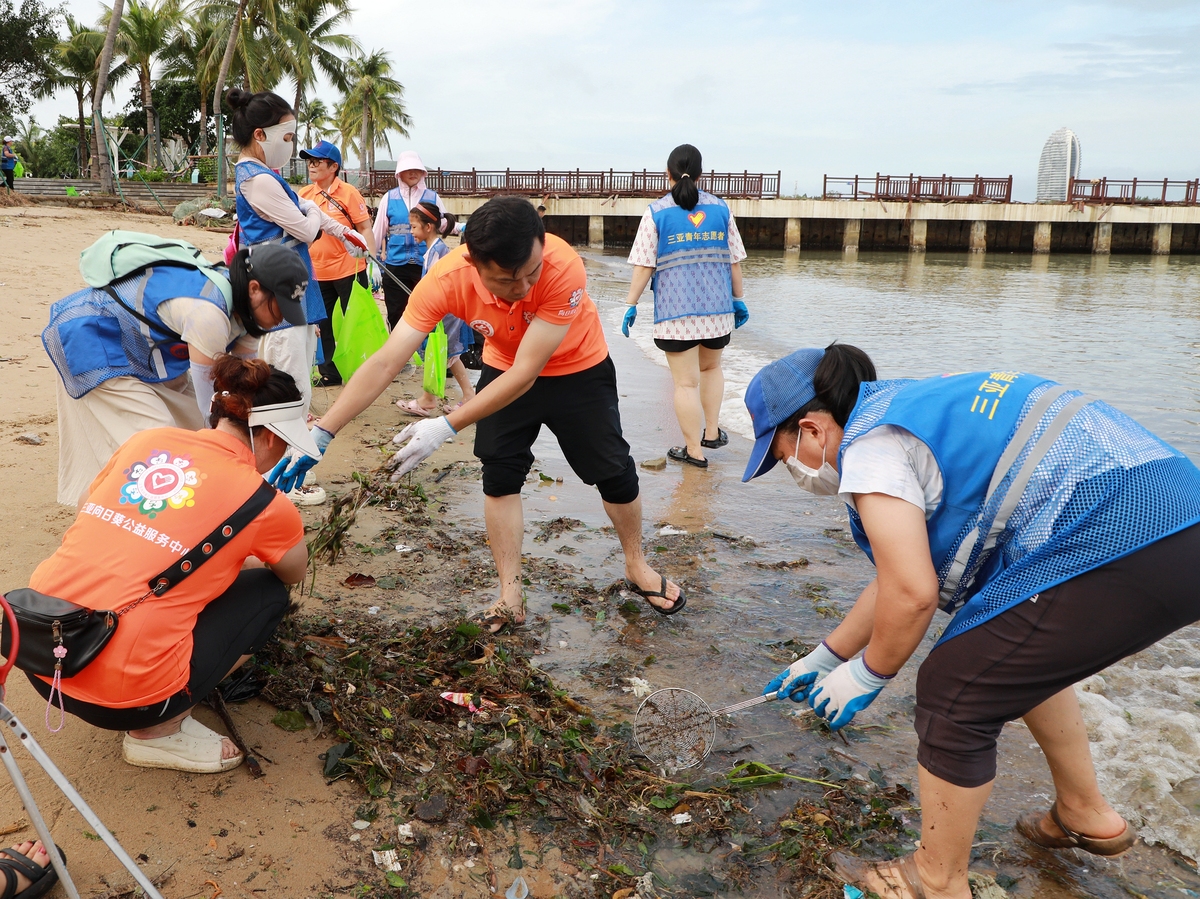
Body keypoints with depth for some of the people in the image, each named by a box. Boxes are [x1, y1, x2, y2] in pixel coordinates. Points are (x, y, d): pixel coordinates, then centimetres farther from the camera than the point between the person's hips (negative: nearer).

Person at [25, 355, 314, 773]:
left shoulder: (146, 441, 6)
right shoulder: (263, 502, -5)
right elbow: (294, 574, 17)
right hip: (120, 695, -6)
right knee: (268, 592, 13)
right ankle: (159, 731, 8)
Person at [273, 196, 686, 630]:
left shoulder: (563, 268, -40)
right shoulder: (446, 280, -32)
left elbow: (526, 373, -37)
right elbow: (385, 363, -32)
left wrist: (447, 426, -40)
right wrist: (320, 434, -37)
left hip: (577, 370, -2)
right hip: (504, 370, 2)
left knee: (614, 471, 6)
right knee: (498, 476, -3)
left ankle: (637, 566, 31)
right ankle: (510, 595, 12)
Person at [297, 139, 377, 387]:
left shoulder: (348, 192, -9)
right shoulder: (304, 194, 5)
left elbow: (365, 229, -10)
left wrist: (373, 261, -18)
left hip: (349, 270, -6)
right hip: (318, 272, 6)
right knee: (325, 326, 14)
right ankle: (329, 373, 26)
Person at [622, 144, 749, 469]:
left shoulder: (656, 212, -2)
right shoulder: (720, 208, 7)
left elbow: (644, 265, -6)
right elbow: (735, 260, 8)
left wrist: (631, 305, 2)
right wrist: (738, 299, 18)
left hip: (676, 310, -3)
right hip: (717, 307, 4)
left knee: (686, 381, 2)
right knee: (711, 368, 25)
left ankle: (694, 450, 8)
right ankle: (712, 432, 26)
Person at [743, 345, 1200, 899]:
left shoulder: (868, 444, -9)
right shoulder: (901, 413, 21)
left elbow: (912, 594, -17)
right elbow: (898, 574, 26)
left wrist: (867, 673, 3)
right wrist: (826, 657, 32)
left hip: (1117, 540, -11)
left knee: (954, 692, 0)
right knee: (1019, 649, 30)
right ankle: (1085, 815, 45)